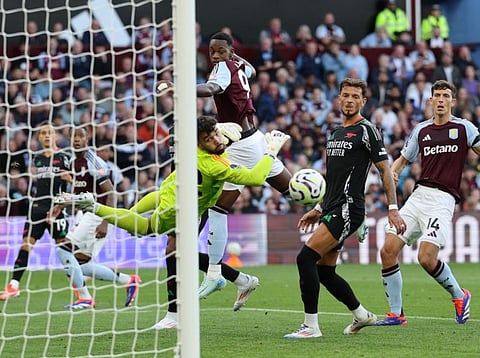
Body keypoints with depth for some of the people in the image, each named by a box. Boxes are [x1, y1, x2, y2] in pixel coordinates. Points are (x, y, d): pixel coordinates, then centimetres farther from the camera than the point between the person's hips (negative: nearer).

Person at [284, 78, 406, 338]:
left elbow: (385, 170, -7)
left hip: (348, 210, -9)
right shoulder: (335, 133, 19)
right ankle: (361, 315, 27)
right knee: (324, 272, 10)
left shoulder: (366, 130, -6)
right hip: (332, 210, 9)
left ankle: (310, 325, -14)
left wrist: (393, 209, -13)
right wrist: (318, 209, 25)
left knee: (306, 258, -18)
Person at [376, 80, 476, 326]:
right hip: (419, 195, 5)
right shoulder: (421, 130, 15)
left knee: (426, 258, -20)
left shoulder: (464, 128, 3)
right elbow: (403, 159, 23)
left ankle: (459, 296, 8)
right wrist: (392, 172, 2)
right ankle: (396, 313, 4)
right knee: (388, 250, -7)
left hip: (443, 199, -5)